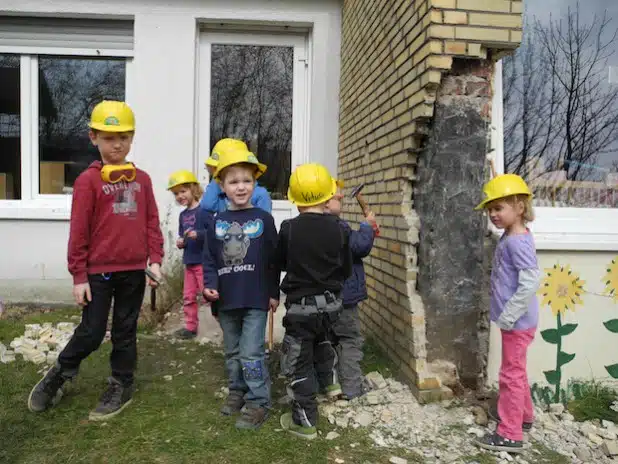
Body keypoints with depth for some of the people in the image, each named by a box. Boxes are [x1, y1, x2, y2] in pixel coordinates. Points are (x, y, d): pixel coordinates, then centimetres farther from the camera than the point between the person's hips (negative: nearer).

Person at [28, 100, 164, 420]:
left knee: (125, 332, 13)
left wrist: (155, 260, -1)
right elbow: (79, 231, -6)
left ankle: (121, 387, 27)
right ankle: (58, 376, 30)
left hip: (134, 270, 3)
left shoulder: (142, 179, 6)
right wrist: (79, 276, -7)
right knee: (91, 333, 4)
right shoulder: (88, 180, -5)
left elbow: (152, 223, 7)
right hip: (99, 270, -3)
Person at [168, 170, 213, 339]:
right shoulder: (183, 215, 11)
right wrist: (180, 242, -1)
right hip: (189, 261, 8)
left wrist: (198, 234, -31)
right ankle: (191, 327, 26)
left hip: (203, 261, -8)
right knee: (188, 296, 14)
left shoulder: (203, 211, -13)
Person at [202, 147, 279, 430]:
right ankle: (237, 392, 35)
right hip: (226, 300, 4)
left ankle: (258, 402, 9)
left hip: (256, 299, -4)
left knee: (251, 354, -4)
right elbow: (209, 260, 5)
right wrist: (210, 285, -11)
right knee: (232, 352, 18)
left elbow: (274, 259, -1)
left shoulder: (263, 219, -4)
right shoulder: (216, 223, 3)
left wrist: (274, 293, -1)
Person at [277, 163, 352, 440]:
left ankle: (304, 422, 16)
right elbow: (346, 270, 2)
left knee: (298, 364, 8)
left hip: (300, 305, -4)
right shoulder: (339, 229, -7)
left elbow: (280, 264, 1)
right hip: (331, 302, 4)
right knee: (322, 340, 35)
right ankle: (330, 380, 50)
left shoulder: (289, 229, -13)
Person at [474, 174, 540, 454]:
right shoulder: (510, 237, 7)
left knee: (511, 375, 1)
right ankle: (524, 416, 42)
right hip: (515, 321, 10)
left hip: (517, 322, -10)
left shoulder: (517, 242, -23)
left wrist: (508, 316, -23)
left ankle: (510, 435, 13)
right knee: (517, 372, 24)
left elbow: (531, 282, -30)